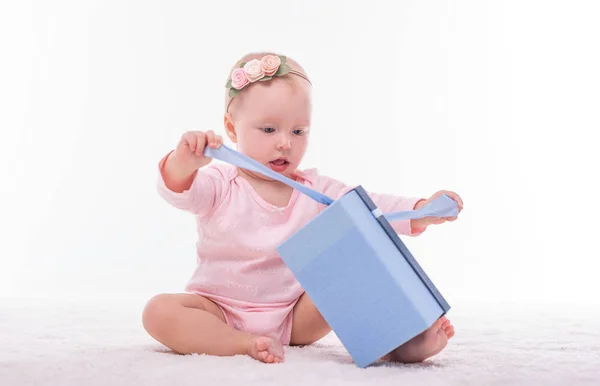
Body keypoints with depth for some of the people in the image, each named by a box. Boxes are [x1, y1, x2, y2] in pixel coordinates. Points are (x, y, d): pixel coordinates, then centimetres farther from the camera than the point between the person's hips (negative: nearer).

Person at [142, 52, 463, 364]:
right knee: (159, 312, -28)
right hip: (221, 314, -2)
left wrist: (420, 212, -24)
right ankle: (246, 344, -36)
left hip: (295, 315, 3)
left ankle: (397, 341, -26)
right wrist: (183, 164, -50)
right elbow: (178, 192, -25)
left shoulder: (315, 189, 4)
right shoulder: (218, 185, -6)